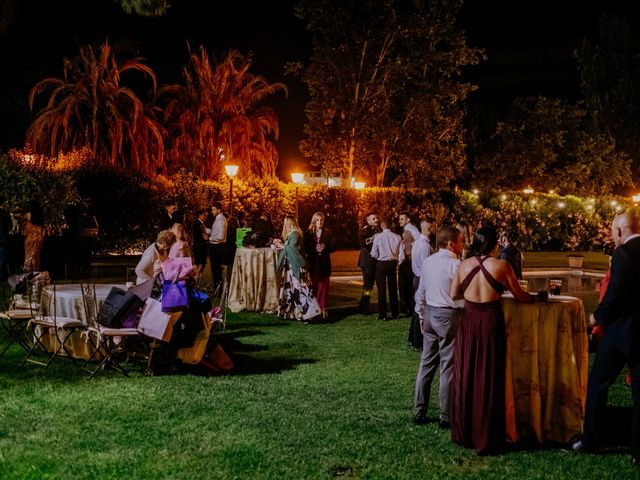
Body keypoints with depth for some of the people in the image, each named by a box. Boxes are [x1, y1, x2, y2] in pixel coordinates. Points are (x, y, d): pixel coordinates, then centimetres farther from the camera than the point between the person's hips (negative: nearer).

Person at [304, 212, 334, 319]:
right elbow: (306, 248, 1)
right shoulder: (308, 233, 6)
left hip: (324, 263, 0)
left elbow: (332, 247, 3)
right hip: (312, 263, 0)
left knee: (324, 286, -1)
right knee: (314, 286, -2)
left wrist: (324, 248, -15)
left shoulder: (328, 233, 8)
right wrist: (315, 249, -15)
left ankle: (323, 308, 3)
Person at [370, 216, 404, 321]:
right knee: (393, 289, 14)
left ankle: (382, 314, 3)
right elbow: (401, 255, -5)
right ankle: (395, 313, 21)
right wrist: (397, 263, 12)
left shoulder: (378, 237, -13)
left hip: (381, 263, -3)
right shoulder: (397, 237, -5)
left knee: (382, 289, 3)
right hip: (393, 263, 3)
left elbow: (374, 254, -9)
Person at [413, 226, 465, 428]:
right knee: (448, 367, 1)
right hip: (449, 316, -7)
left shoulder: (427, 262, 6)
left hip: (429, 313, 7)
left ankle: (419, 412, 19)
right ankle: (446, 417, 7)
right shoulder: (455, 265, -15)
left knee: (426, 364, 13)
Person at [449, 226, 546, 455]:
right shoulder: (501, 265, -8)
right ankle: (486, 439, 12)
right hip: (490, 323, -3)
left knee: (465, 376, 15)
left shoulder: (464, 265, 1)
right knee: (489, 380, 5)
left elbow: (453, 294, 7)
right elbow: (519, 296, -1)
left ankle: (464, 433, 24)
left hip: (468, 322, 3)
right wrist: (538, 297, 18)